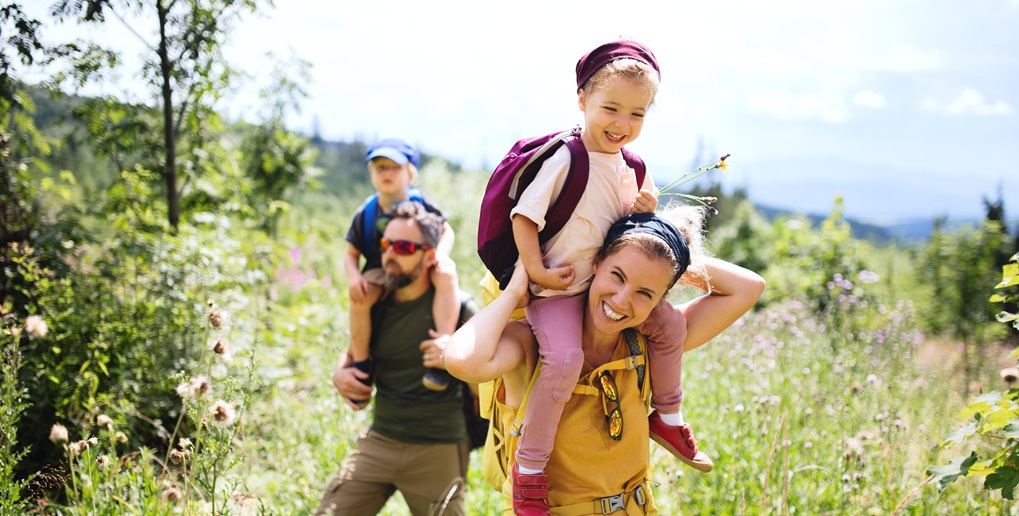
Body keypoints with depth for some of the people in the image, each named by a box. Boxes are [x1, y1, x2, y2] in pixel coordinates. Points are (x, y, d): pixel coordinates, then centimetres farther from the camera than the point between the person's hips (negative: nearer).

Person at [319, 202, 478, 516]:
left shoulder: (455, 306, -8)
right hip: (379, 443, 4)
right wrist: (340, 374, 2)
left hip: (437, 452, -4)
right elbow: (351, 355, 24)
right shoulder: (375, 306, 6)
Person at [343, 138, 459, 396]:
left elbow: (447, 231, 5)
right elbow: (351, 254, 3)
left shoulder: (421, 205, -4)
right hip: (380, 271, 1)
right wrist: (353, 277, -19)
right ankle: (361, 364, -10)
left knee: (447, 276, -35)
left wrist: (441, 254, -18)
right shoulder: (365, 214, -3)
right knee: (359, 297, -32)